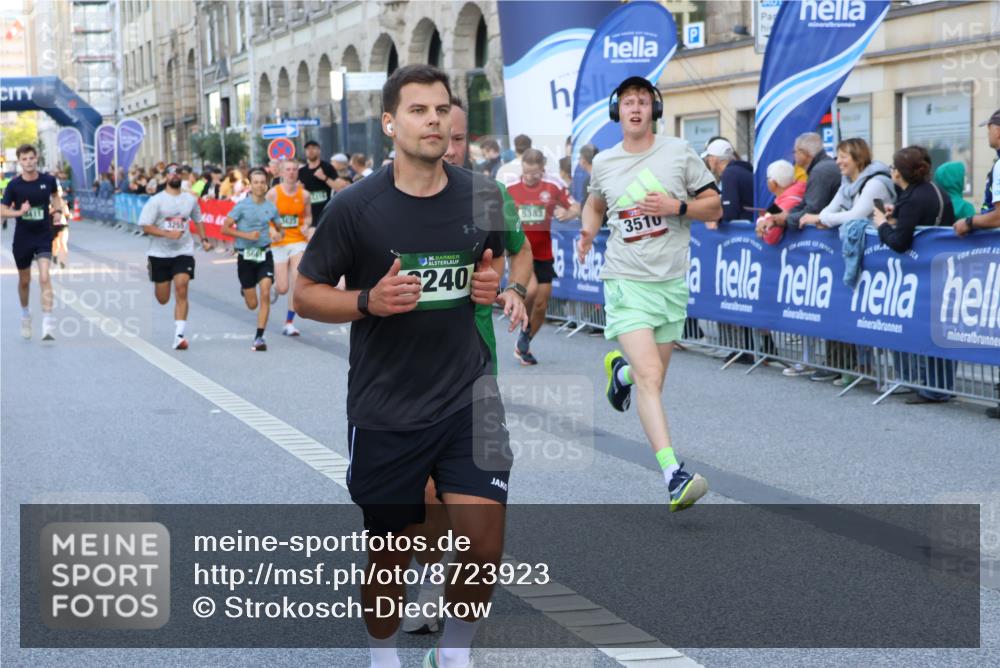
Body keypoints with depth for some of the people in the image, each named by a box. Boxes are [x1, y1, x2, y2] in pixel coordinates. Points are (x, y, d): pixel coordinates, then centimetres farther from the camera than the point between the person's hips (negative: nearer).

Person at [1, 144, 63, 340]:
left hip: (43, 236, -1)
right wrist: (19, 212, -21)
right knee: (24, 280, 15)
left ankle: (48, 323, -19)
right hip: (22, 238, 1)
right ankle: (25, 314, 41)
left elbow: (55, 195, 18)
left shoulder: (48, 180, -5)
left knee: (44, 277, -17)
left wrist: (58, 208, -1)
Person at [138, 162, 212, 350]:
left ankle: (179, 336, -18)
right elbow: (145, 226, -11)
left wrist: (203, 239, 10)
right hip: (160, 253, -1)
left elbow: (198, 220, 24)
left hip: (184, 252, 1)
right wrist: (168, 234, -22)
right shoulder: (156, 200, -6)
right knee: (162, 299, 8)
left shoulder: (190, 199, 6)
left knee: (181, 292, -17)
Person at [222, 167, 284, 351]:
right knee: (252, 304, 5)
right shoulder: (242, 206, -6)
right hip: (246, 256, -1)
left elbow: (280, 229, 16)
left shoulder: (271, 207, 3)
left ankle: (259, 337, -9)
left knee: (265, 294, -15)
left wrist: (278, 234, -8)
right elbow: (225, 228, -7)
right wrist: (247, 235, -19)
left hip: (265, 255, 2)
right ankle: (246, 290, 45)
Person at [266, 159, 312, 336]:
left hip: (298, 241, 2)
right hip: (279, 243, -2)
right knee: (283, 288, -3)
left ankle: (289, 323, -1)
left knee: (296, 283, -12)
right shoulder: (273, 193, -5)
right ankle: (274, 287, 37)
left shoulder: (303, 194, 2)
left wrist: (306, 226, -6)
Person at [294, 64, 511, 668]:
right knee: (390, 555, 10)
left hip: (466, 395, 2)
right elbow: (306, 295, -2)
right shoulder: (355, 206, -9)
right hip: (384, 409, -2)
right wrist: (370, 301, -20)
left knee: (484, 544, -11)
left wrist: (492, 286, -4)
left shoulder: (482, 196, 1)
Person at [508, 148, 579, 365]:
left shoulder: (554, 186, -5)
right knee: (531, 289, -26)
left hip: (543, 252, 2)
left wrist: (567, 213, -20)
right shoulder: (510, 188, -4)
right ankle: (525, 330, 0)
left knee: (541, 304, 6)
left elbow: (575, 208, 2)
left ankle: (523, 345, 27)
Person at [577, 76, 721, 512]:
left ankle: (619, 368, 50)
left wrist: (675, 206, -14)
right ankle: (674, 479, -24)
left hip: (671, 282, 2)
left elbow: (714, 207, 4)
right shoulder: (603, 163, 4)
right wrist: (588, 231, 5)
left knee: (651, 381, 13)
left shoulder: (679, 152, 1)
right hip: (626, 280, -2)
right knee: (649, 378, -18)